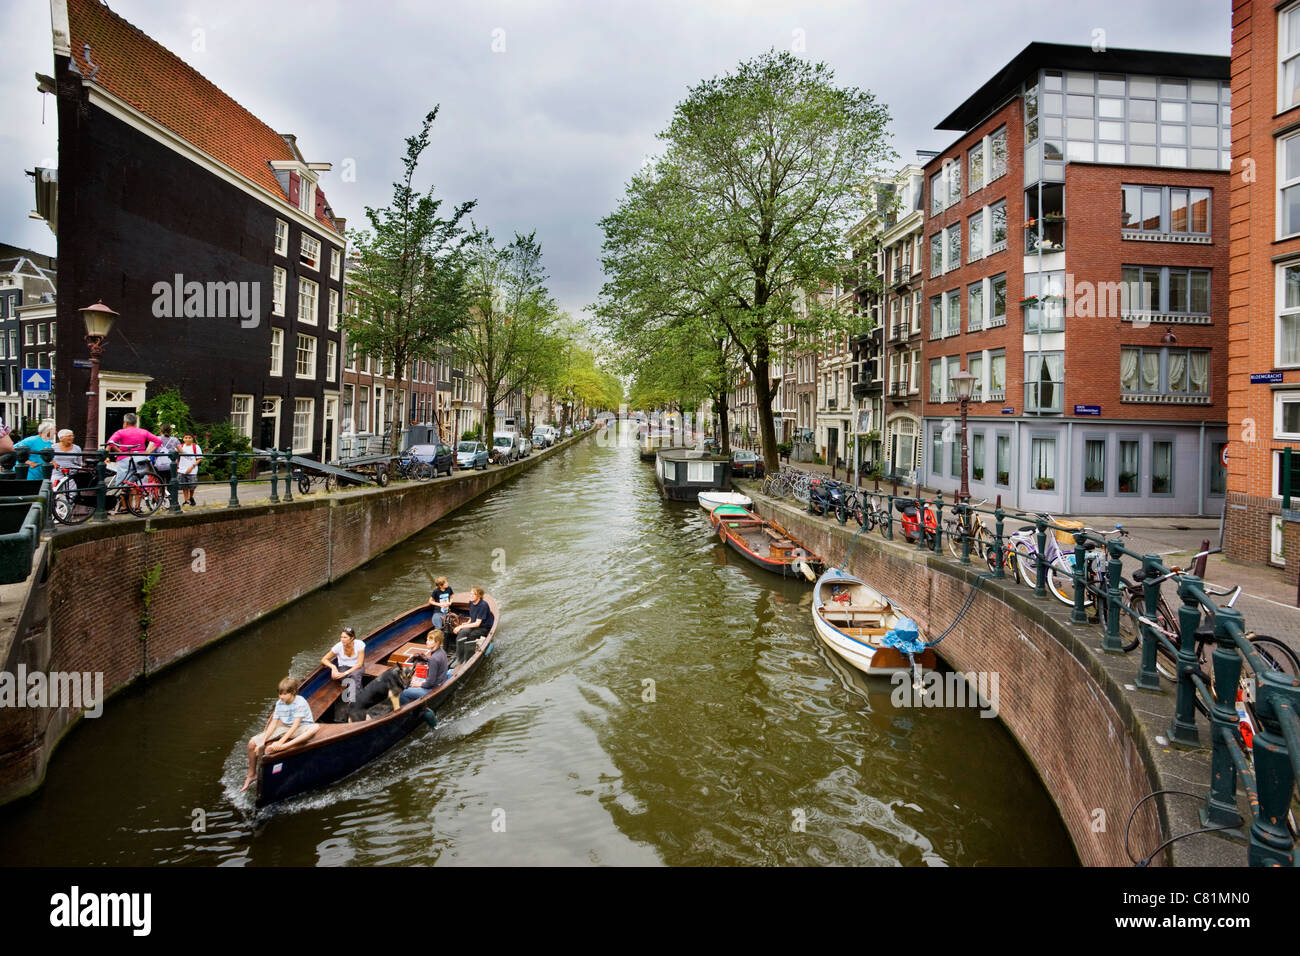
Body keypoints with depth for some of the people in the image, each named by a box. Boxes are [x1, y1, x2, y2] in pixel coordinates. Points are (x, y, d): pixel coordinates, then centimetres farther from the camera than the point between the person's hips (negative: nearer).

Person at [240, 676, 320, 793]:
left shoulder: (300, 703, -22)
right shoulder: (279, 703, -3)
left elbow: (295, 725, -28)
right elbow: (273, 724, -4)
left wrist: (280, 742, -34)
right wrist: (262, 742, -14)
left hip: (300, 730, -6)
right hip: (285, 728, 6)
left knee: (316, 727, -41)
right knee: (252, 743, -6)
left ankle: (285, 746, -47)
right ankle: (252, 775, 11)